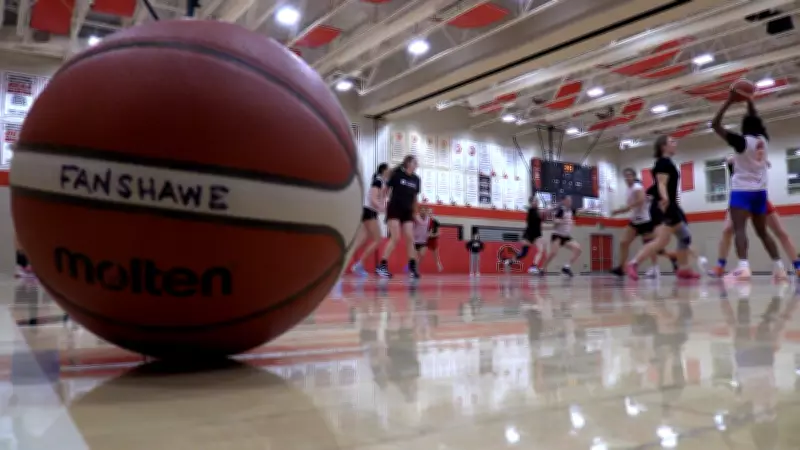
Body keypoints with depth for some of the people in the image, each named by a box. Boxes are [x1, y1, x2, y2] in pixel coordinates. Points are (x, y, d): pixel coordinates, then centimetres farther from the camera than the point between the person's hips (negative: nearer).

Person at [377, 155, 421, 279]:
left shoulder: (416, 179, 8)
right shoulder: (397, 174, -5)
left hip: (407, 212, 5)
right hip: (394, 209, -5)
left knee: (410, 238, -1)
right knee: (395, 238, -14)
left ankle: (412, 268, 3)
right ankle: (382, 266, -9)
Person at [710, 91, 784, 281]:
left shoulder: (742, 141, -11)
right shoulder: (763, 139, 7)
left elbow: (715, 125, -12)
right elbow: (756, 122, 27)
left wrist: (729, 102, -7)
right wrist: (749, 101, 28)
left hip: (742, 190, -7)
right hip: (760, 191, 7)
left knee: (739, 229, -19)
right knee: (762, 231, 16)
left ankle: (743, 267, -36)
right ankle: (779, 267, 13)